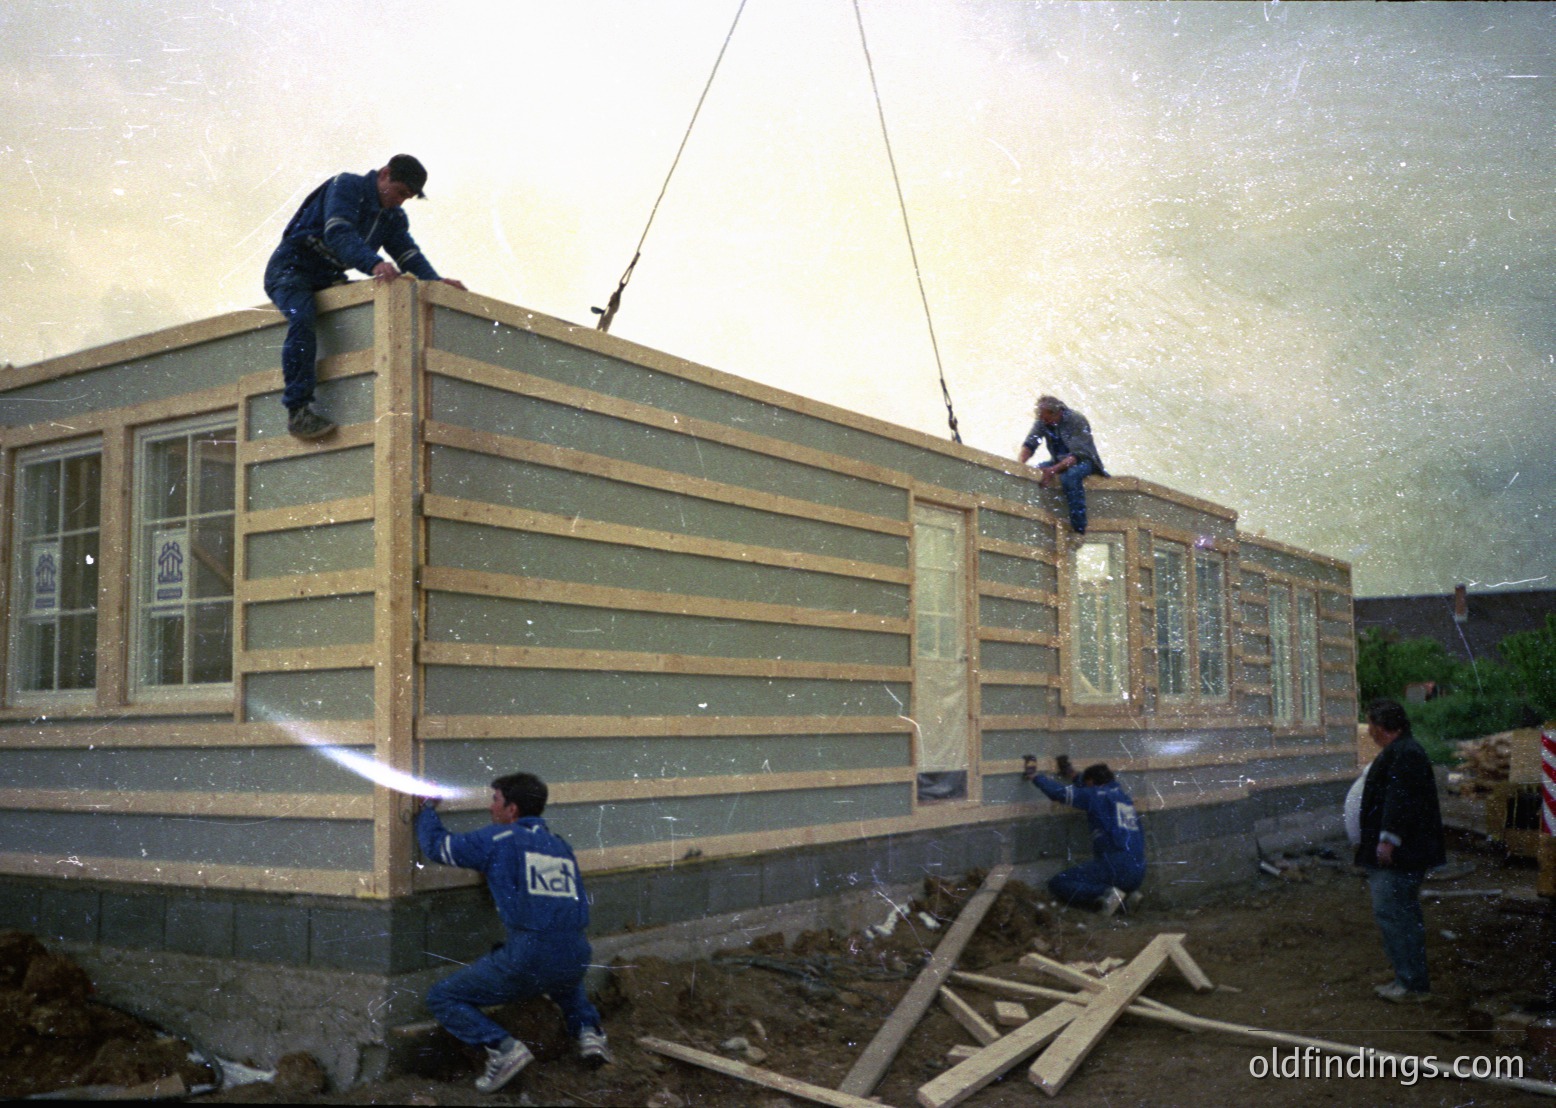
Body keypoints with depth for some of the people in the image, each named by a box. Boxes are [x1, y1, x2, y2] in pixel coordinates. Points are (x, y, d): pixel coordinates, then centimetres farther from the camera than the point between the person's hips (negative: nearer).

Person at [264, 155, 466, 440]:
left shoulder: (394, 217, 9)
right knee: (302, 318, -34)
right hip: (291, 269, -8)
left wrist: (435, 281, -24)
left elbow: (409, 254, -3)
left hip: (329, 279, 8)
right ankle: (298, 410, -36)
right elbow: (338, 234, -32)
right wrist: (374, 264, -49)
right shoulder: (346, 187, -16)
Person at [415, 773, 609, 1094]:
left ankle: (503, 1048, -7)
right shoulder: (561, 847, 18)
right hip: (576, 960, 6)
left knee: (441, 999, 12)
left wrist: (427, 808, 29)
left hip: (526, 962, -6)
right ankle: (588, 1030, 19)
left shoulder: (499, 839, 2)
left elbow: (437, 845, 11)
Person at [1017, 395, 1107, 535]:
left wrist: (1054, 470, -42)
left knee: (1069, 476, -38)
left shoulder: (1076, 420, -22)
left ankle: (1079, 529, -38)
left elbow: (1077, 453, -29)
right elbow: (1030, 444, -12)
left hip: (1083, 460, -6)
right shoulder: (1042, 422, -6)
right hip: (1059, 461, 6)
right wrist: (1019, 464, -33)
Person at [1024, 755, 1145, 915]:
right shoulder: (1119, 793, 20)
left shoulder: (1096, 795, -1)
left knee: (1057, 884, -6)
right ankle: (1127, 893, 7)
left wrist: (1035, 776, 8)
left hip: (1115, 865, -8)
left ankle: (1107, 893, -19)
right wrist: (1073, 777, 41)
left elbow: (1059, 792, -6)